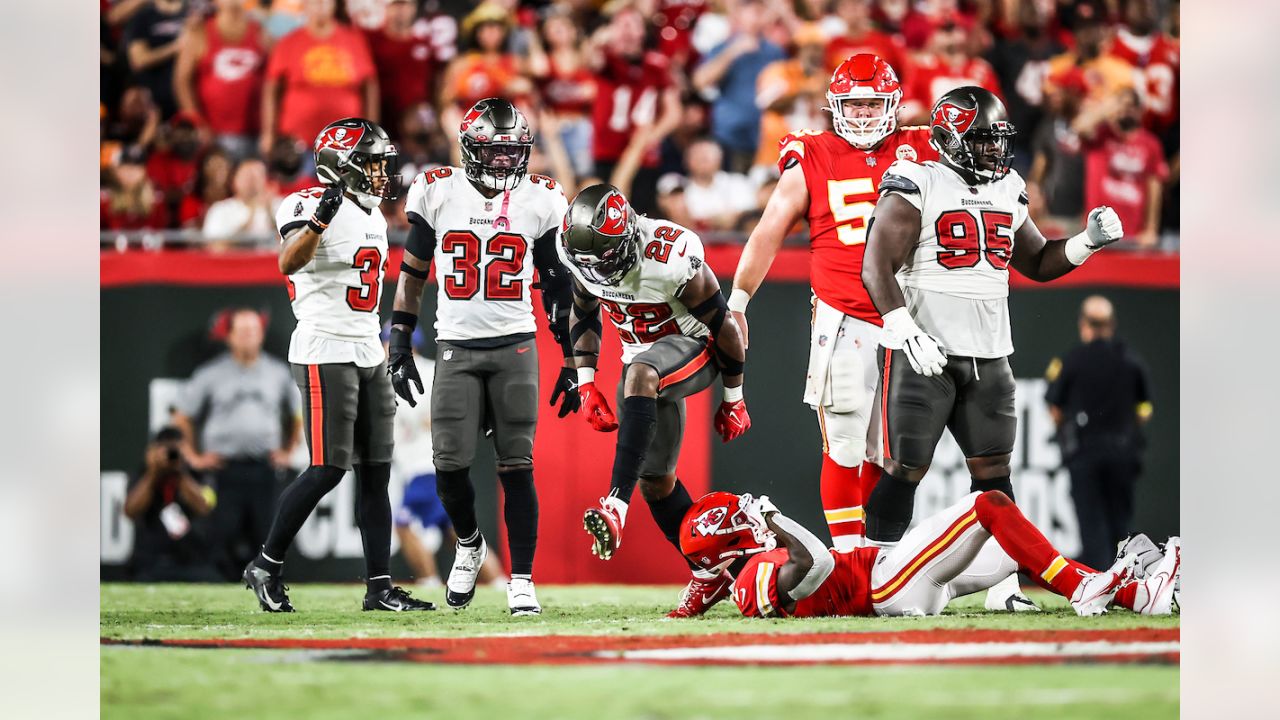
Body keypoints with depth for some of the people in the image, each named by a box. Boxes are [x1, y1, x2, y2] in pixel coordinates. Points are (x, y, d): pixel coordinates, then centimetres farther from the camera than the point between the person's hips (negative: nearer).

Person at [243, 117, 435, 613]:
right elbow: (289, 263, -31)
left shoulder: (372, 217, 16)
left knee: (376, 472, 4)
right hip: (323, 353, -9)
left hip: (368, 353, 9)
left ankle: (379, 586, 5)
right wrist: (320, 219, -46)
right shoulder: (310, 206, -13)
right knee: (327, 470, -11)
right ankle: (266, 567, 3)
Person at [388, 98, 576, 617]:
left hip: (515, 347, 0)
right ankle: (469, 544, 22)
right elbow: (412, 275, 8)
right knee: (450, 465, -7)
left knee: (517, 467, -4)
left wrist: (572, 362, 6)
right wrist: (400, 347, 4)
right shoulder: (438, 193, 0)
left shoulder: (539, 201, 2)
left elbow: (558, 288, 8)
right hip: (456, 347, 0)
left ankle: (522, 581, 1)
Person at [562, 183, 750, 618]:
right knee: (655, 481, 5)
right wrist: (586, 386, 0)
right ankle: (709, 575, 21)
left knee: (640, 374, -40)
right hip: (643, 358, 7)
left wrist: (733, 402, -8)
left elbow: (724, 327, -17)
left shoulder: (670, 261, -30)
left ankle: (616, 505, -47)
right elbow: (583, 318, 10)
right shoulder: (583, 256, -12)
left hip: (693, 347, -7)